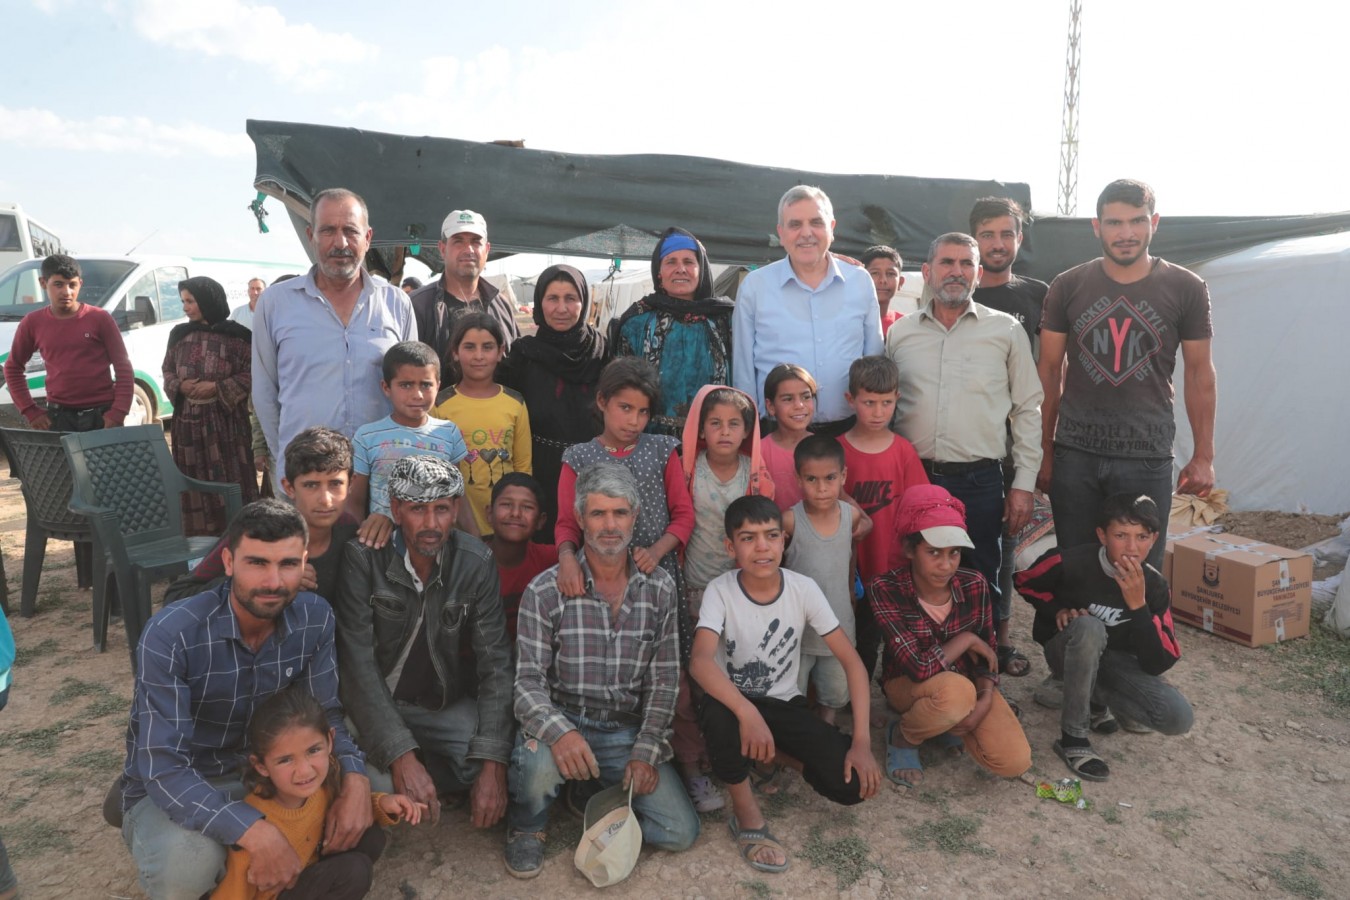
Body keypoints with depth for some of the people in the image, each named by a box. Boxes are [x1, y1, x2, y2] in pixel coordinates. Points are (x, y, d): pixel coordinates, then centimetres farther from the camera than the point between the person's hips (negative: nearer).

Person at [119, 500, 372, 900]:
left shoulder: (315, 617, -13)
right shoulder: (171, 634, -27)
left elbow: (325, 715, -4)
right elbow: (164, 769, -30)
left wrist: (354, 778, -26)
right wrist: (255, 831, -43)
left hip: (260, 772, 5)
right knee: (190, 863, -36)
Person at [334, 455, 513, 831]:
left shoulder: (476, 563, -10)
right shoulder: (363, 558, -17)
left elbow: (495, 664, -10)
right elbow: (358, 663, -21)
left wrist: (492, 763, -21)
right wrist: (402, 756, -31)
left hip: (448, 705, 3)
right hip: (373, 703, -2)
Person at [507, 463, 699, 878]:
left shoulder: (660, 588, 0)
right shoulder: (546, 591, -8)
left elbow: (664, 680, 3)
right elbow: (529, 681, -11)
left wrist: (645, 751, -7)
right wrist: (559, 732, -31)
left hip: (628, 731, 3)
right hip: (563, 723, -3)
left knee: (680, 833, -9)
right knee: (540, 765, -36)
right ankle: (526, 826, 2)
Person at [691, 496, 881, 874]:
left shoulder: (804, 589, -13)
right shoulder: (720, 590, -19)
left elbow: (851, 661, -11)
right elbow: (700, 662, -34)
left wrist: (862, 741, -20)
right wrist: (748, 713, -50)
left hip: (785, 704, 2)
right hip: (734, 701, -2)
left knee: (852, 783, -20)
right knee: (719, 718, -39)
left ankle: (782, 752, 13)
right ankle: (747, 813, -11)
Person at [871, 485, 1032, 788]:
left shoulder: (974, 584, -14)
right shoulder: (886, 590, -27)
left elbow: (989, 651, -2)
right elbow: (919, 668, -32)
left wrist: (984, 702, -17)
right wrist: (966, 639, -20)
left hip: (967, 680, 4)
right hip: (908, 684, -4)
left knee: (1015, 761, -14)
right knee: (956, 691, -38)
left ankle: (949, 719, 15)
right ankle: (902, 737, -6)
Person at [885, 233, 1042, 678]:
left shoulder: (1006, 331, 4)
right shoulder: (899, 333, 8)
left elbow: (1027, 409, 4)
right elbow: (884, 408, 12)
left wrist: (1024, 483, -1)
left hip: (980, 479, -1)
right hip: (913, 476, 2)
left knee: (987, 574, 8)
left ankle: (998, 650, 29)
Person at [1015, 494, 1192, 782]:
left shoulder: (1154, 585, -16)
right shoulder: (1070, 562, -26)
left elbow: (1159, 664, -22)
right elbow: (1025, 582, -3)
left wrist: (1137, 604, -33)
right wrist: (1058, 610, -20)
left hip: (1114, 659, 3)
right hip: (1067, 650, -3)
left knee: (1179, 718, -21)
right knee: (1088, 627, -40)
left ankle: (1097, 699, 8)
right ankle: (1073, 737, -26)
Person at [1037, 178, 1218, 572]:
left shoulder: (1185, 289, 1)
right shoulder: (1067, 287, 2)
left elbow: (1199, 372, 6)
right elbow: (1049, 371, 6)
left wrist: (1204, 455, 4)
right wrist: (1045, 453, 4)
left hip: (1147, 458, -1)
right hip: (1075, 454, 1)